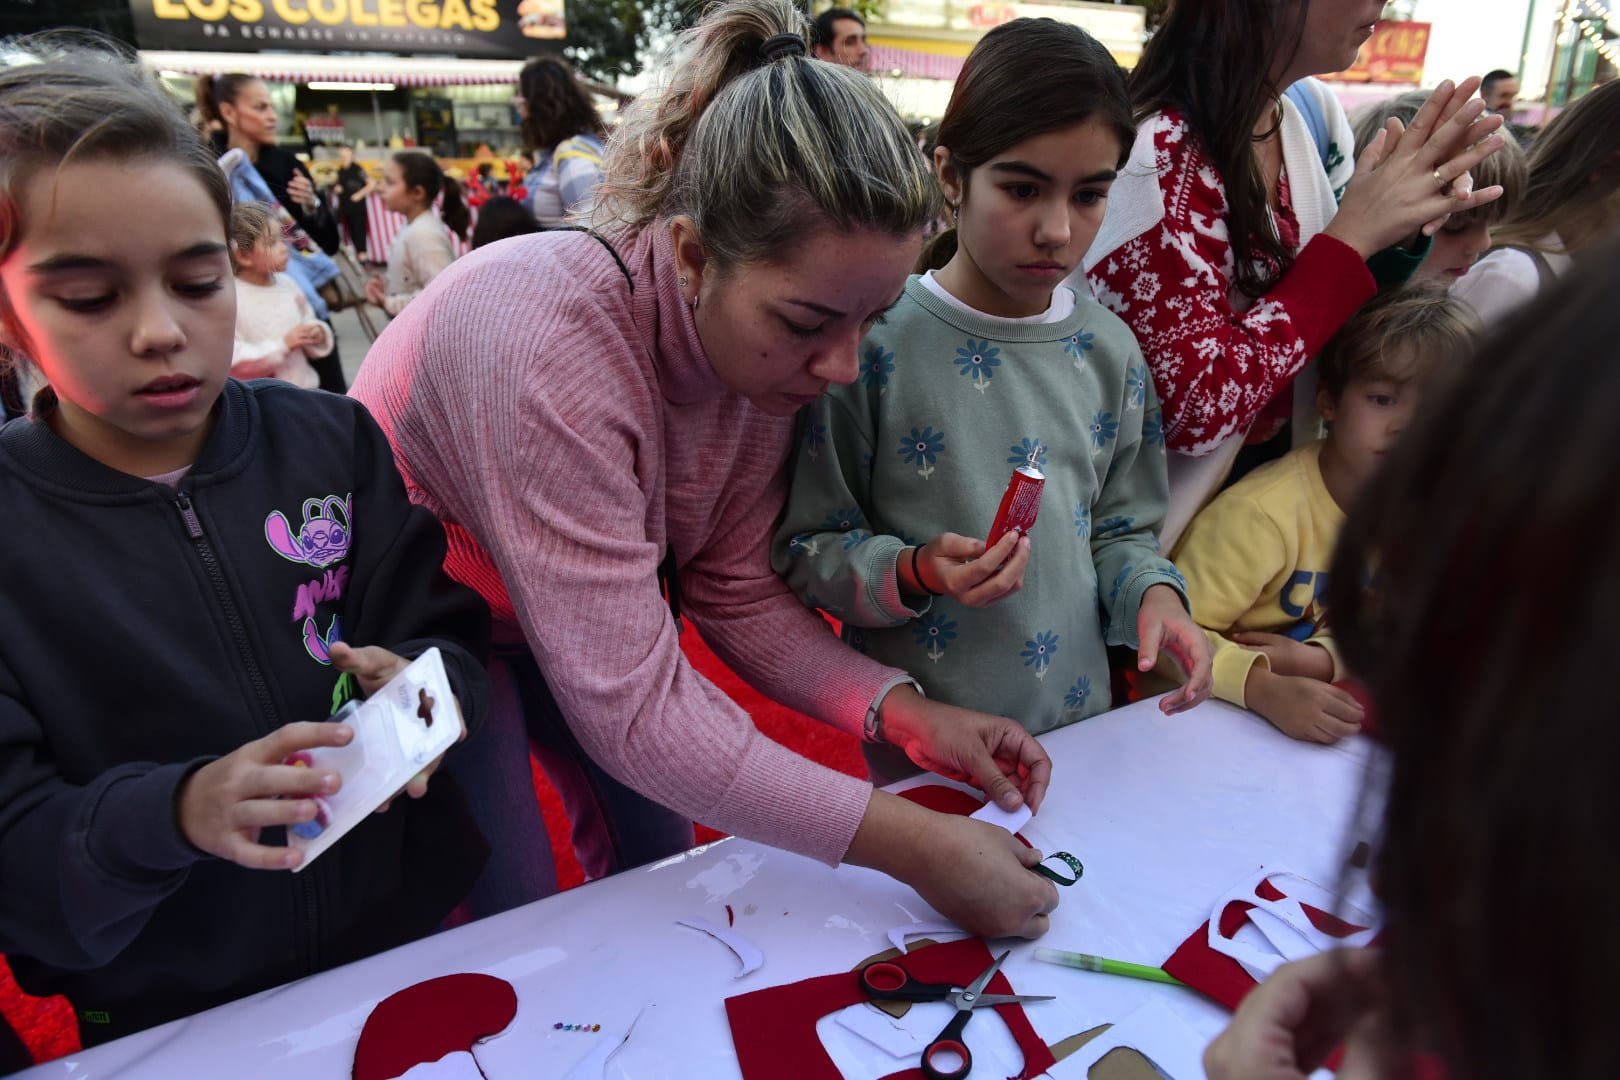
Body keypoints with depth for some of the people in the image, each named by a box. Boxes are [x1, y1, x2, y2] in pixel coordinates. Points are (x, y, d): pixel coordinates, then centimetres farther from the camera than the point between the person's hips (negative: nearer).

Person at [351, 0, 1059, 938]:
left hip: (580, 610, 6)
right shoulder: (550, 346, -40)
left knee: (656, 846, 14)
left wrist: (903, 710, -23)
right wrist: (909, 844, -38)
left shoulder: (769, 345, -17)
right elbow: (628, 705, -39)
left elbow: (736, 590, -8)